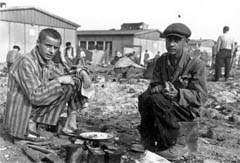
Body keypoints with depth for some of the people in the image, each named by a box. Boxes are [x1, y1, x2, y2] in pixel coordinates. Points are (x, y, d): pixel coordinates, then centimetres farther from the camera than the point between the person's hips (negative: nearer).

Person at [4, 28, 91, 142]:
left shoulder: (48, 63, 4)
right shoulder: (26, 62, -22)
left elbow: (62, 77, 16)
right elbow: (35, 97, -29)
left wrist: (82, 72, -2)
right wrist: (59, 80, -24)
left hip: (35, 109, 8)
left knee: (73, 83, 3)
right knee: (65, 87, -19)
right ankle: (31, 124, -14)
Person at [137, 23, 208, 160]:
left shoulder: (196, 64, -11)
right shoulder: (161, 61, 5)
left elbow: (201, 96, -13)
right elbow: (154, 84, 4)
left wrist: (178, 94, -31)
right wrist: (159, 88, -22)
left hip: (187, 108, -5)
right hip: (166, 104, 5)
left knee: (158, 99, -31)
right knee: (144, 98, -24)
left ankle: (178, 144, -17)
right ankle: (148, 141, -9)